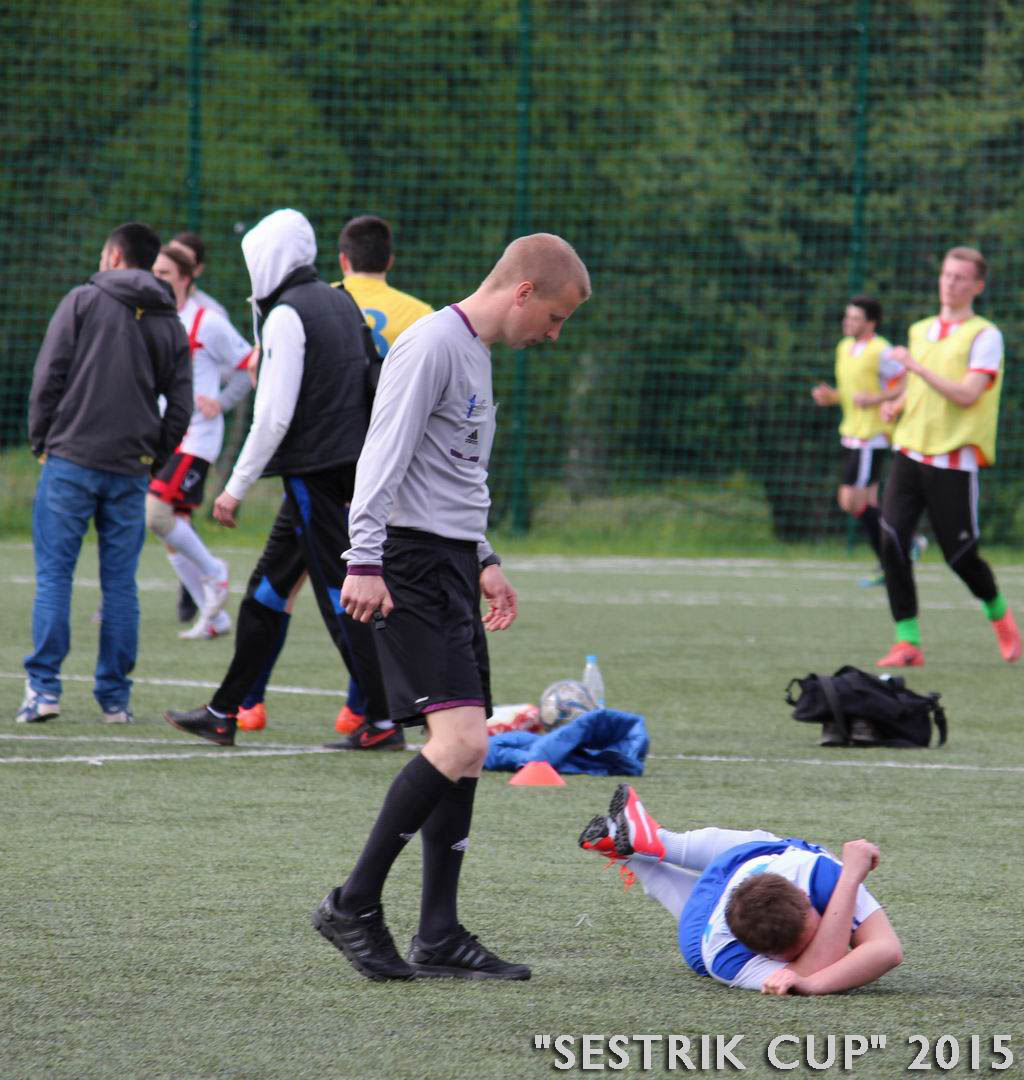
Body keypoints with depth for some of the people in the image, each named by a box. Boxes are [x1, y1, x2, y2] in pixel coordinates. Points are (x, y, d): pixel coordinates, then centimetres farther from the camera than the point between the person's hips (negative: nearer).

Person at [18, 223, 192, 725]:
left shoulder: (83, 301, 0)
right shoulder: (170, 324, 12)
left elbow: (47, 377, -5)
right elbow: (180, 406, 8)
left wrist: (41, 439, 5)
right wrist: (152, 460, 14)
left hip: (70, 461, -3)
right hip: (130, 470, 3)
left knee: (53, 574, -1)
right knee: (120, 582, 6)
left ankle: (44, 686, -7)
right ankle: (115, 696, 6)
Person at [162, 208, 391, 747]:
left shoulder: (287, 315, -13)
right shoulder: (342, 304, 14)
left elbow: (274, 415, -18)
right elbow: (368, 390, 18)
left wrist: (236, 487, -13)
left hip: (314, 473, -9)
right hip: (350, 467, 9)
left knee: (341, 596, -6)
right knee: (265, 590, 15)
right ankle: (223, 713, 20)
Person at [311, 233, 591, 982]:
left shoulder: (476, 354, 20)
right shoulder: (433, 345, -11)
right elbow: (385, 454, -18)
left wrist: (483, 561, 26)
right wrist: (366, 561, -23)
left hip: (452, 565, 10)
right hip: (412, 566, -10)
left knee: (465, 751, 7)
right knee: (461, 741, -18)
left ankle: (439, 937, 10)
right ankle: (355, 905, -11)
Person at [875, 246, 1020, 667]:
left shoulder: (984, 336, -5)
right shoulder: (920, 331, 15)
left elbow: (966, 394, -17)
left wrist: (917, 366, -20)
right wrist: (898, 405, 7)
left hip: (954, 460, -5)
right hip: (910, 452, 5)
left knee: (960, 554, 0)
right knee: (892, 541, -12)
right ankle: (908, 643, -8)